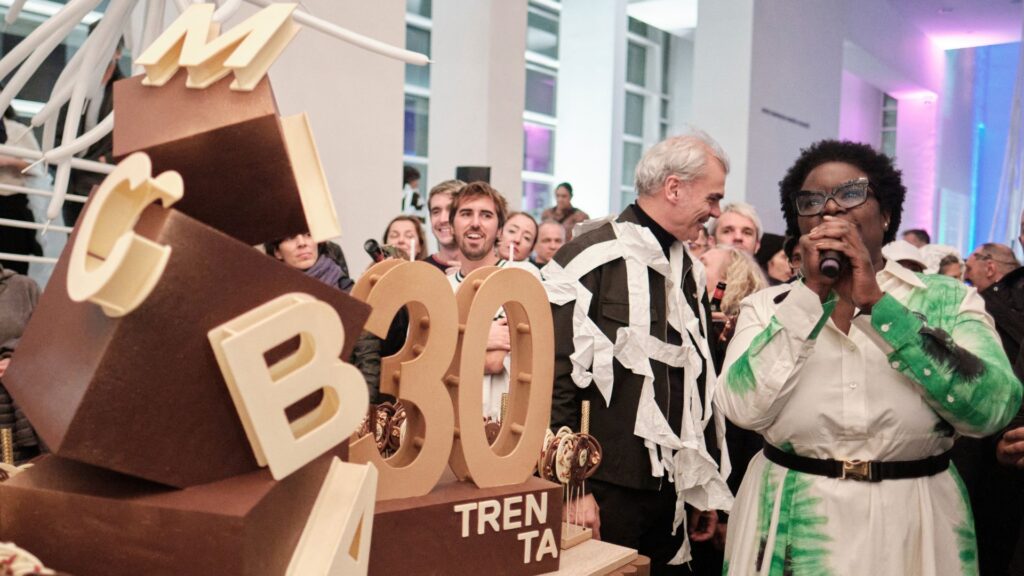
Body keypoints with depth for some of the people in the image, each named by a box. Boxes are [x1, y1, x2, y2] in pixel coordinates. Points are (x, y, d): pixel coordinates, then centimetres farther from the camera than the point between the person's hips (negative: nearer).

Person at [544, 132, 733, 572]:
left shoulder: (689, 272, 12)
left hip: (670, 488, 7)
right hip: (602, 487, -7)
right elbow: (556, 378, -12)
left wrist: (703, 485, 17)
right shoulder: (593, 258, -10)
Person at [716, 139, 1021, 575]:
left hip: (909, 526, 0)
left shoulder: (949, 301, -2)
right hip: (791, 529, 0)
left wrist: (875, 301, -19)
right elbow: (744, 408, -15)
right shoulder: (770, 306, -1)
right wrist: (812, 293, -17)